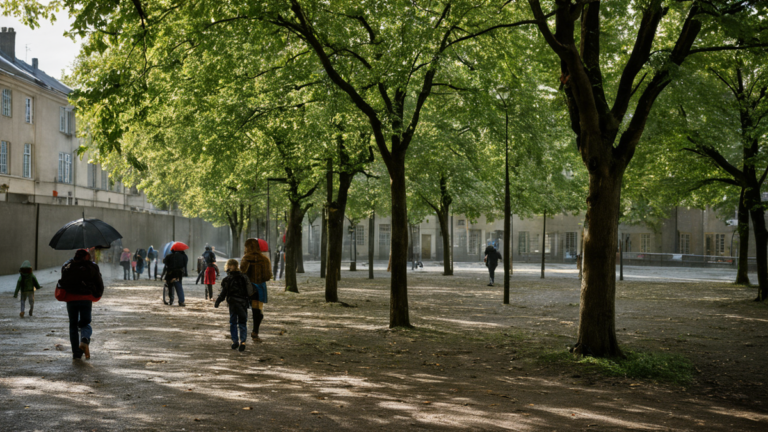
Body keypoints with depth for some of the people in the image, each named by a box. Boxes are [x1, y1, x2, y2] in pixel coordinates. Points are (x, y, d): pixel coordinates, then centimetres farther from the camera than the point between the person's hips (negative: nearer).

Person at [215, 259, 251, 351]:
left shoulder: (227, 280, -9)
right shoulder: (244, 277, 4)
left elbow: (223, 293, -8)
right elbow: (250, 290, 10)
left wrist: (217, 302, 2)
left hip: (233, 303, -3)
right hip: (244, 303, 3)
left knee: (233, 323, 12)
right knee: (242, 323, 6)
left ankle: (234, 341, 11)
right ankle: (243, 341, -8)